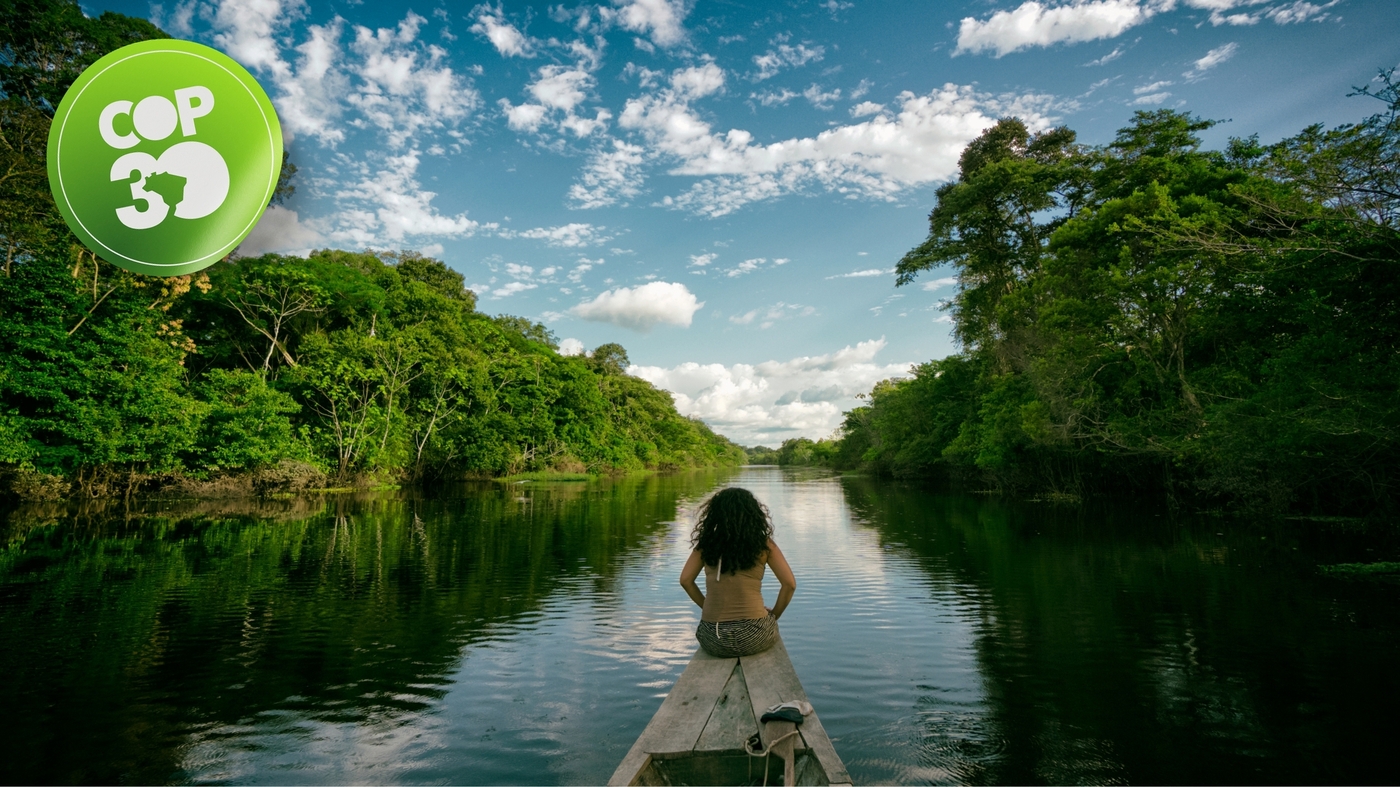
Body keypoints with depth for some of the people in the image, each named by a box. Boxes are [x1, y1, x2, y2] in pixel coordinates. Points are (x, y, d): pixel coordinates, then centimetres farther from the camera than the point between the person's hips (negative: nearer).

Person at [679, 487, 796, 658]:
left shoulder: (706, 542, 2)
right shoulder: (763, 544, -3)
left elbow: (686, 580, 4)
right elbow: (789, 584, -4)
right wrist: (774, 615, 9)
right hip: (753, 638, -1)